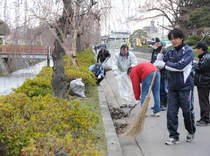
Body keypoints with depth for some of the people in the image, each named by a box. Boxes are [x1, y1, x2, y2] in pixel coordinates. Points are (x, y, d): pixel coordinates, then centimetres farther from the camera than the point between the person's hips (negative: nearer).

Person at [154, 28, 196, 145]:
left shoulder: (188, 51, -9)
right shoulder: (171, 52, 8)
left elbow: (181, 66, -21)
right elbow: (161, 64, 10)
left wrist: (164, 64, -17)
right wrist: (160, 57, -10)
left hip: (185, 86, -5)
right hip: (173, 86, 5)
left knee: (187, 111, 8)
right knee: (171, 112, 1)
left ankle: (191, 132, 32)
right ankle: (174, 136, 11)